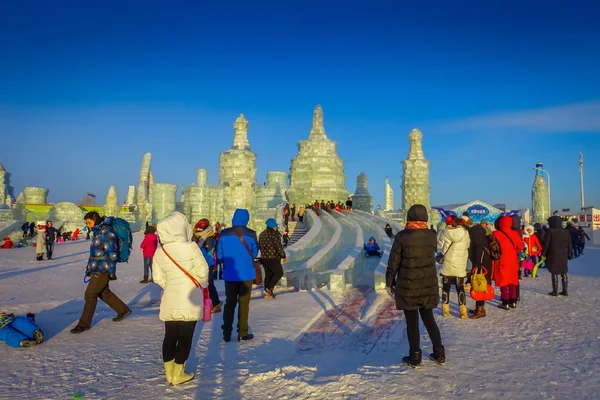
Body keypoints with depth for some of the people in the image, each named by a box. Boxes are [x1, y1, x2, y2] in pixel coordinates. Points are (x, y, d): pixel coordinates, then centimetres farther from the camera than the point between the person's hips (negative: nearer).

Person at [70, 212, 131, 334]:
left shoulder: (106, 232, -16)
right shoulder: (97, 232, 14)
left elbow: (112, 253, -19)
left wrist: (111, 271, -18)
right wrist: (89, 268, 23)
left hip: (103, 270, -10)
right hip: (97, 269, 10)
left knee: (90, 294, -4)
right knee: (104, 293, 18)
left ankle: (84, 324, 8)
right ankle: (123, 310, 32)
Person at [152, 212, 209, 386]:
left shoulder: (159, 252, -1)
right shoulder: (190, 247, -16)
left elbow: (158, 278, 3)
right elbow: (203, 271, -11)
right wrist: (202, 285, 8)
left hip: (170, 300, 4)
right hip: (190, 299, -4)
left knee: (170, 336, 14)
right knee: (185, 337, 6)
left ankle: (169, 373, 23)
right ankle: (178, 374, 13)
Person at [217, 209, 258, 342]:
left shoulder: (224, 234, -6)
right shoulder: (251, 234, -11)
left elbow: (219, 256, -1)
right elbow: (254, 253, 1)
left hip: (229, 275, 2)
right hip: (246, 274, -2)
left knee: (229, 303, 15)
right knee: (244, 303, 9)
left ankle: (226, 334, 17)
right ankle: (242, 333, 14)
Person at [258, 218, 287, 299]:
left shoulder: (262, 234, 9)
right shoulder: (274, 234, -16)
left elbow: (260, 246, 16)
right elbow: (278, 246, -19)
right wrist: (283, 256, -9)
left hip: (264, 258, 8)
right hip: (273, 259, -7)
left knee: (268, 275, 16)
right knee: (279, 273, 9)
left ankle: (268, 293, 18)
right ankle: (268, 289, 1)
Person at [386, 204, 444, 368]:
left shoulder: (402, 236, -14)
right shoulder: (431, 236, -4)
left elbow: (394, 262, -10)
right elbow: (430, 255, 10)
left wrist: (389, 282, 1)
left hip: (407, 286, -4)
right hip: (428, 285, 4)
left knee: (412, 322, 7)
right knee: (429, 319, 19)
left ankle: (415, 357, 15)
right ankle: (439, 354, 25)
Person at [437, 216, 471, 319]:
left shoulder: (446, 232, -10)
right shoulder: (465, 233, -6)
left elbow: (439, 247, -5)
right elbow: (467, 246, 3)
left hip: (447, 266, -1)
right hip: (460, 267, 1)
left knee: (446, 288, 12)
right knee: (460, 288, 13)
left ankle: (445, 310, 14)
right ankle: (463, 312, 9)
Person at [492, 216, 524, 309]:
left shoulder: (496, 234, -12)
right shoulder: (515, 234, 0)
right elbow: (520, 247, 4)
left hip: (501, 261, -4)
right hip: (513, 261, 4)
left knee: (503, 281, 2)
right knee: (512, 281, 14)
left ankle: (505, 303, 2)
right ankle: (513, 301, 18)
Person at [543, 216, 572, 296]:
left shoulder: (550, 232, -12)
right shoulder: (566, 232, 5)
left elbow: (546, 244, -11)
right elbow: (569, 245, 9)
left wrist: (543, 254, -2)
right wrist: (569, 255, 16)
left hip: (553, 255, -5)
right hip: (563, 256, 5)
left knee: (554, 273, 1)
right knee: (564, 273, 13)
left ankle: (555, 291, 3)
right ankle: (565, 291, 15)